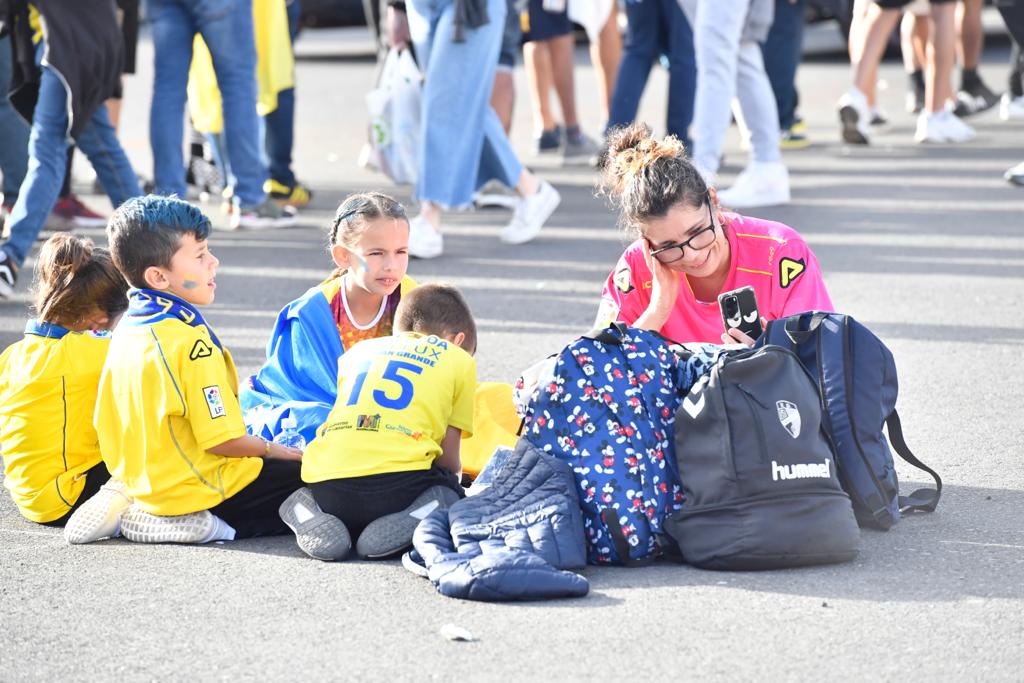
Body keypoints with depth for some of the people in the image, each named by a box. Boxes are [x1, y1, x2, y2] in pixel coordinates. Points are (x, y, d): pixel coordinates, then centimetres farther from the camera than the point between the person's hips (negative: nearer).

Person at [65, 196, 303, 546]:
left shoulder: (126, 329, 6)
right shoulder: (189, 338, -21)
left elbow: (105, 425, 12)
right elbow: (222, 438, -20)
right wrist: (272, 450, -2)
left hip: (140, 480, 9)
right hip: (195, 488, -9)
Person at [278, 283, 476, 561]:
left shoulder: (359, 350, 31)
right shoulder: (458, 359, 20)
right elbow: (449, 458, 16)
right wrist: (453, 476, 38)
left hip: (325, 481, 4)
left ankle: (306, 513, 1)